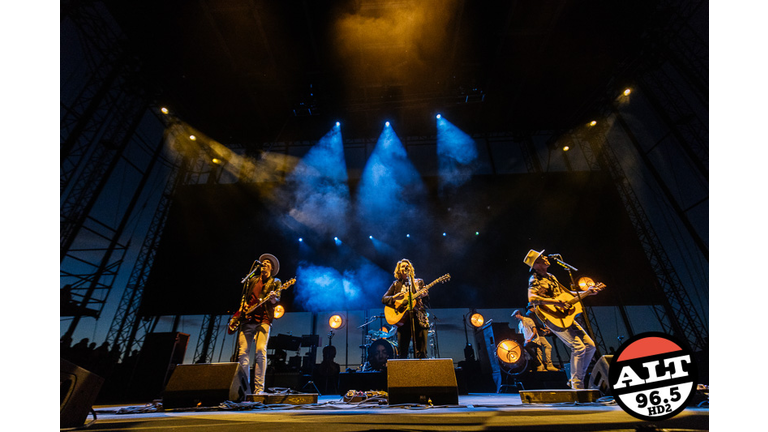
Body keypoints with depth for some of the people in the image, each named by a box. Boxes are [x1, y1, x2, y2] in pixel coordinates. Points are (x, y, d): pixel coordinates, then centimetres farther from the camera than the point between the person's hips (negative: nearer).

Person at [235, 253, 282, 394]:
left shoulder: (275, 282, 11)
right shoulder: (252, 280, 23)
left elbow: (276, 300, 0)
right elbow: (244, 296, 25)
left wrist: (273, 298, -23)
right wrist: (244, 304, 3)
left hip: (263, 319, -4)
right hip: (248, 319, 4)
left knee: (260, 351, -15)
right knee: (243, 352, -3)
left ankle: (259, 388, -11)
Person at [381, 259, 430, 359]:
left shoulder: (419, 282, 12)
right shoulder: (396, 284, 13)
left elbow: (427, 303, 9)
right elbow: (384, 299, 8)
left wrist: (424, 296, -14)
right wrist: (395, 297, -11)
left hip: (418, 318, 0)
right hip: (403, 319, 0)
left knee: (421, 354, -2)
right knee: (402, 353, 1)